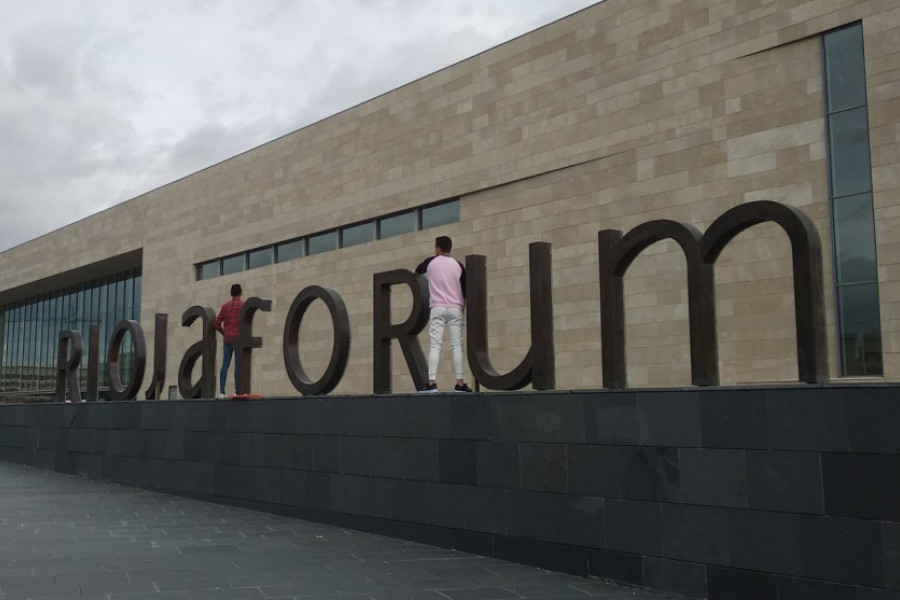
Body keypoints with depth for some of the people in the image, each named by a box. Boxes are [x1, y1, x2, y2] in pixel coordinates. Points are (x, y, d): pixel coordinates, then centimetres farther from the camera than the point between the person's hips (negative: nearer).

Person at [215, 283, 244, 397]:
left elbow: (217, 324, 9)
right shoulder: (243, 305, -3)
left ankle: (221, 391, -3)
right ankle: (237, 390, -11)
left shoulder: (225, 306, 12)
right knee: (238, 364, -6)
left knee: (225, 365, 2)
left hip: (227, 340, 5)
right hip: (238, 339, -5)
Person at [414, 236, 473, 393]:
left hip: (437, 308, -1)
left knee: (434, 345, -6)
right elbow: (465, 289, 7)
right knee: (457, 345, 1)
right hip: (455, 309, 1)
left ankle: (432, 382, -15)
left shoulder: (431, 262, 5)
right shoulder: (458, 265, 7)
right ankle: (460, 383, -4)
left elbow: (417, 271, 26)